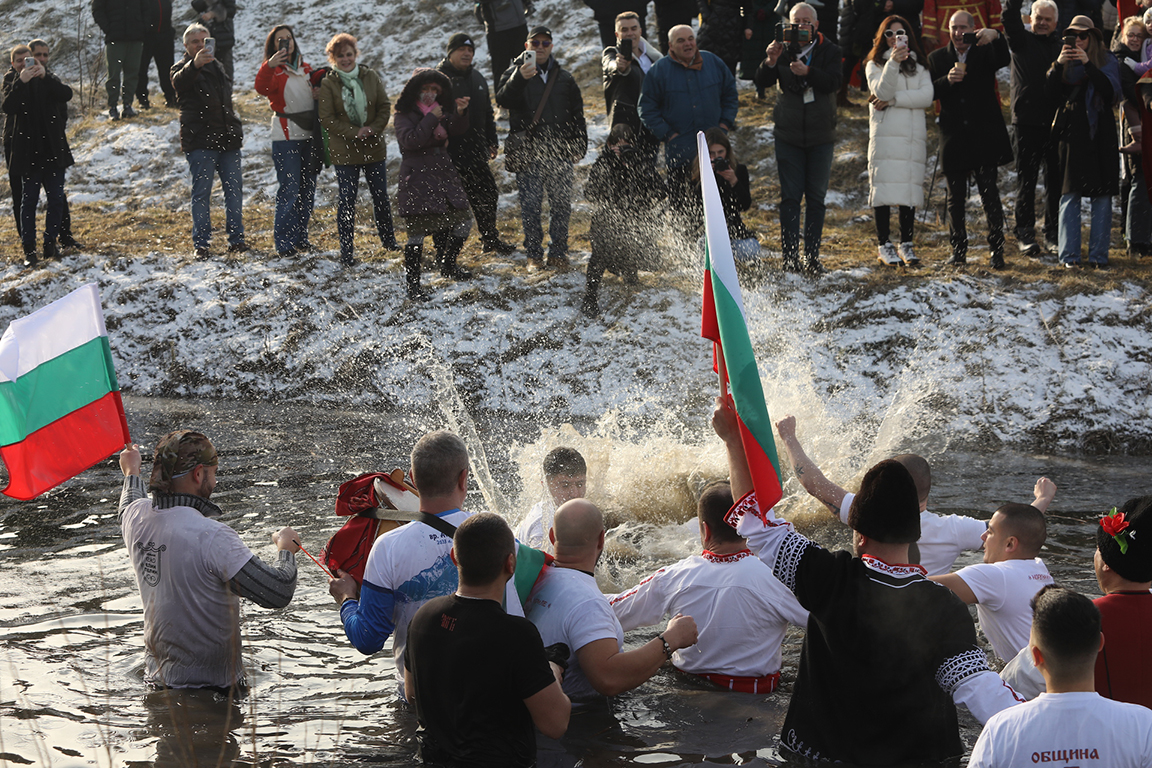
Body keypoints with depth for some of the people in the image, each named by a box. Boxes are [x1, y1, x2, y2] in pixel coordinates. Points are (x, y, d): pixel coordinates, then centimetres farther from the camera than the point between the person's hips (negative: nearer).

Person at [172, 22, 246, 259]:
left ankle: (236, 239, 12)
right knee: (201, 191, -5)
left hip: (227, 139, 6)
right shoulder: (183, 68, -2)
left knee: (234, 188, 5)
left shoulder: (216, 66, 20)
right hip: (199, 140, -6)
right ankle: (201, 243, -2)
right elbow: (179, 82, -29)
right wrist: (194, 64, -49)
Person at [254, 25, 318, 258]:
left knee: (307, 188, 10)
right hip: (285, 136, -6)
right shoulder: (273, 71, -6)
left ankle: (301, 237, 21)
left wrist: (319, 94, 2)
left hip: (309, 134, 6)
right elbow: (262, 88, -27)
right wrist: (269, 65, -44)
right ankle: (284, 242, -4)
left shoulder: (305, 68, 13)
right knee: (289, 189, -9)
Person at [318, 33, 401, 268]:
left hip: (374, 148, 3)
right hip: (344, 151, -3)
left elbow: (385, 106, 4)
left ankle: (387, 238, 32)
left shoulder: (370, 77, 2)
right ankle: (346, 250, 3)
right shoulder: (328, 84, -6)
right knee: (347, 200, -3)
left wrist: (373, 129, -12)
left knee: (380, 196, 13)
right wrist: (355, 133, -16)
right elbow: (327, 119, -9)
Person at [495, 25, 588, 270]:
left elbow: (577, 115, 19)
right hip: (528, 154, -3)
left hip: (560, 154, 3)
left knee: (561, 205, 4)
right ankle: (534, 255, 8)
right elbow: (503, 99, -17)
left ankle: (558, 253, 14)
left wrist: (579, 145, 9)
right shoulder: (515, 74, 4)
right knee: (530, 207, -1)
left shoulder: (564, 78, 15)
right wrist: (519, 79, -34)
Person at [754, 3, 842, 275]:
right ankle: (790, 258, -1)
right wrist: (770, 62, -27)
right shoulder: (783, 50, 0)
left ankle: (812, 258, 8)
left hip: (820, 136, 0)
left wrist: (808, 71, -34)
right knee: (790, 197, -2)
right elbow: (761, 83, -8)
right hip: (788, 135, 0)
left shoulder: (829, 51, -1)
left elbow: (833, 83, -17)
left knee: (816, 198, 3)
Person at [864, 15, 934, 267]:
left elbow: (926, 97, -1)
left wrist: (893, 99, -10)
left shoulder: (919, 65, 15)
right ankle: (885, 245, -4)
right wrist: (893, 63, -25)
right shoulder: (875, 64, 7)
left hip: (914, 136, 3)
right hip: (885, 135, -3)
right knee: (884, 188, -7)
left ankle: (906, 244, 6)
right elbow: (881, 91, -12)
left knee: (911, 187, 1)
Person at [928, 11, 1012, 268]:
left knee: (990, 194, -5)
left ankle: (996, 250, -2)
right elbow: (930, 93, 4)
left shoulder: (985, 52, 5)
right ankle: (958, 250, 14)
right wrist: (947, 80, -15)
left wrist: (995, 36, -34)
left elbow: (1004, 60, -17)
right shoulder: (937, 58, 11)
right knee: (955, 198, 6)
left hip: (984, 138, -2)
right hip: (954, 138, 2)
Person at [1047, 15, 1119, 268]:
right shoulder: (1066, 62, 10)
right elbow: (1050, 92, -2)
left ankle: (1098, 255, 0)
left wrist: (1088, 64, -20)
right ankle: (1069, 255, -4)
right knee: (1069, 193, -4)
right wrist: (1058, 65, -16)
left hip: (1100, 133, -1)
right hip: (1072, 132, 1)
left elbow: (1110, 90, -11)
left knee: (1102, 195, -2)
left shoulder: (1106, 59, 5)